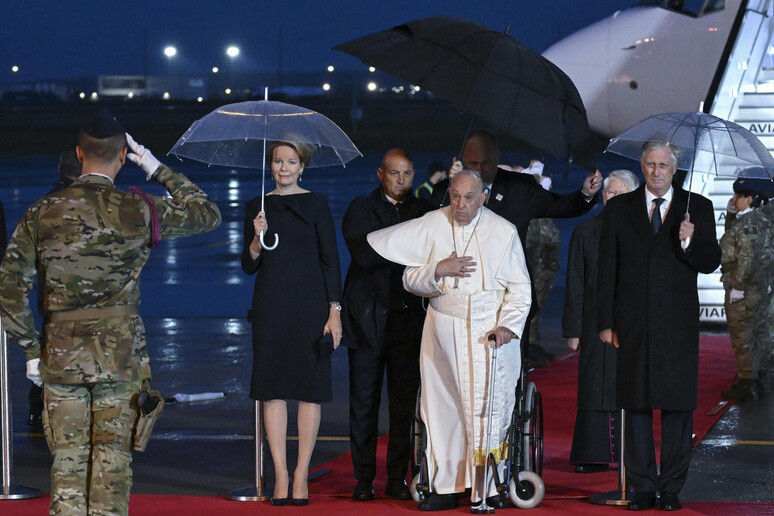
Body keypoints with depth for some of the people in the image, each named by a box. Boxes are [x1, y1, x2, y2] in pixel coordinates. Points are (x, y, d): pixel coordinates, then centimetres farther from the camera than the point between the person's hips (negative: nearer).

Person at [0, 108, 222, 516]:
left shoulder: (41, 214, 1)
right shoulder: (139, 211, -5)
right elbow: (209, 214, 10)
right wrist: (159, 171, 15)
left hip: (60, 357, 2)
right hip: (121, 357, -2)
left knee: (67, 464, 6)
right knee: (113, 462, 2)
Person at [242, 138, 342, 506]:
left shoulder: (315, 204, 2)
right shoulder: (257, 207, 8)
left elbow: (330, 260, 1)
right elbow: (248, 266, 9)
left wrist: (334, 311, -6)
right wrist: (257, 238, -10)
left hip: (310, 305, -2)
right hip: (270, 307, 2)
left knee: (310, 388, -1)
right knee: (273, 389, 0)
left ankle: (301, 476, 4)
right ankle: (280, 476, 4)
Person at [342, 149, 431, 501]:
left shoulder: (422, 210, 12)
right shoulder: (361, 210, 2)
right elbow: (364, 255, -14)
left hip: (408, 318, 3)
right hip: (369, 319, -3)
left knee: (405, 400, 3)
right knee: (364, 401, 0)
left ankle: (398, 478, 10)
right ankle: (364, 479, 7)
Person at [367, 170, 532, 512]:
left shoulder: (503, 232, -1)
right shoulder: (431, 226, 4)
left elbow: (520, 287, 1)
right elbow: (410, 279, 5)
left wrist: (508, 324, -13)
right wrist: (438, 270, -14)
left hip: (489, 330, -2)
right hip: (443, 327, 2)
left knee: (487, 409, -7)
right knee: (444, 406, 4)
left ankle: (486, 490, -1)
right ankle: (446, 488, 11)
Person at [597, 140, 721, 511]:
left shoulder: (698, 208, 6)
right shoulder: (619, 209, 8)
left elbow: (711, 263, 3)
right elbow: (607, 269, 7)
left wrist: (689, 243, -18)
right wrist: (606, 323, 2)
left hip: (678, 325, -1)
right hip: (633, 324, 1)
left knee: (677, 406, -1)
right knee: (636, 404, 2)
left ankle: (671, 487, 6)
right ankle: (642, 487, 8)